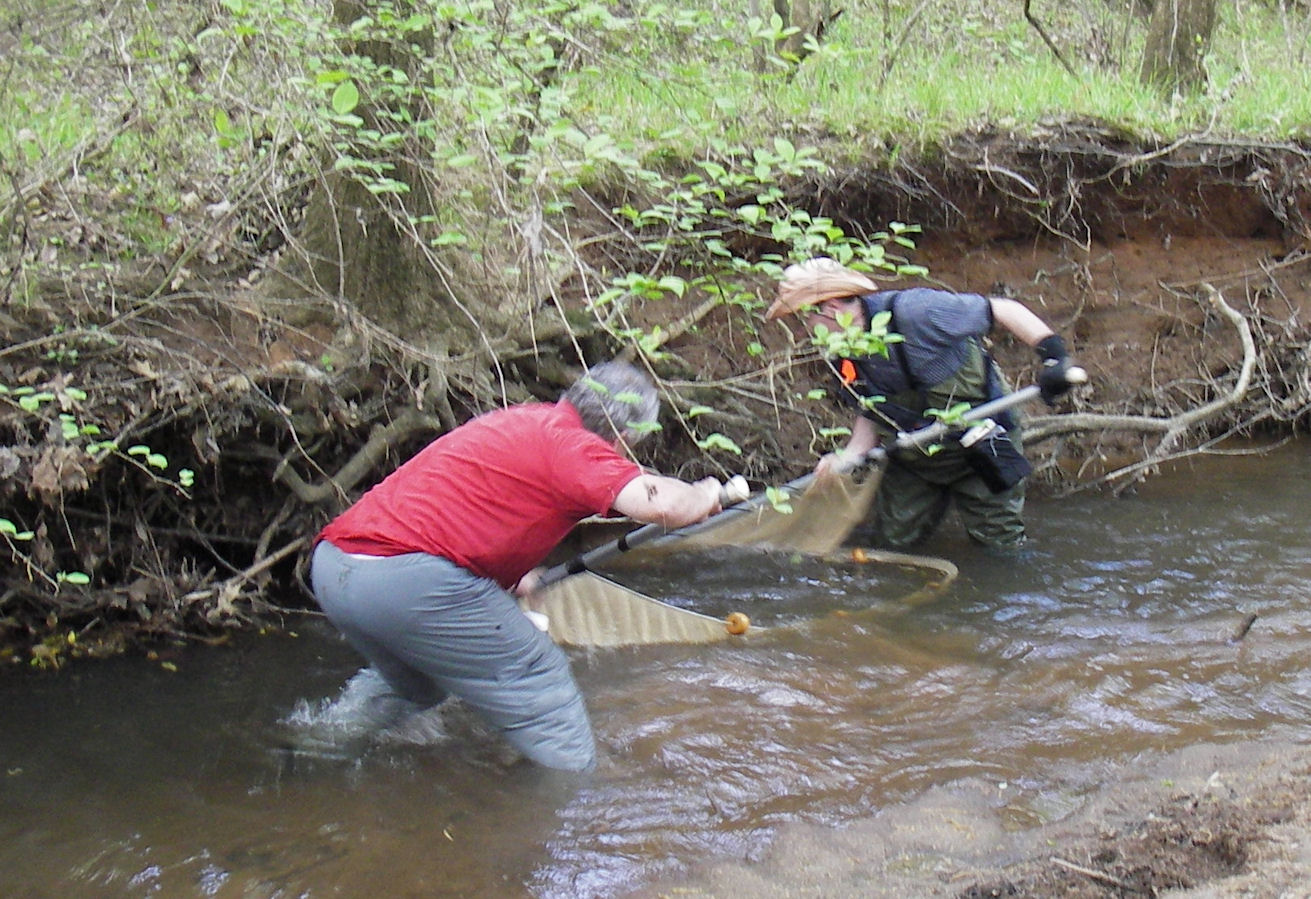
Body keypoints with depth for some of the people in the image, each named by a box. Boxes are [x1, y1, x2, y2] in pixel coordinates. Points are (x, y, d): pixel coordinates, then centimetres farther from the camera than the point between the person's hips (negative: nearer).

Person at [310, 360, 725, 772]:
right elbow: (662, 505, -20)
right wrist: (704, 494, 4)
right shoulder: (567, 441, -5)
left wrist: (510, 577, 56)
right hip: (410, 581, -10)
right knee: (542, 688, 4)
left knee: (416, 696, 33)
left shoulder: (523, 420, 23)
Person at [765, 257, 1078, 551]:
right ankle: (939, 496, 35)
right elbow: (870, 414, 1)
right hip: (913, 458, 6)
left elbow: (1004, 310, -26)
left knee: (999, 541, -1)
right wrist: (850, 455, -19)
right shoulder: (842, 359, -8)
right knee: (894, 538, 8)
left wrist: (1052, 353, -37)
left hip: (981, 449, -6)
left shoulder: (914, 312, -31)